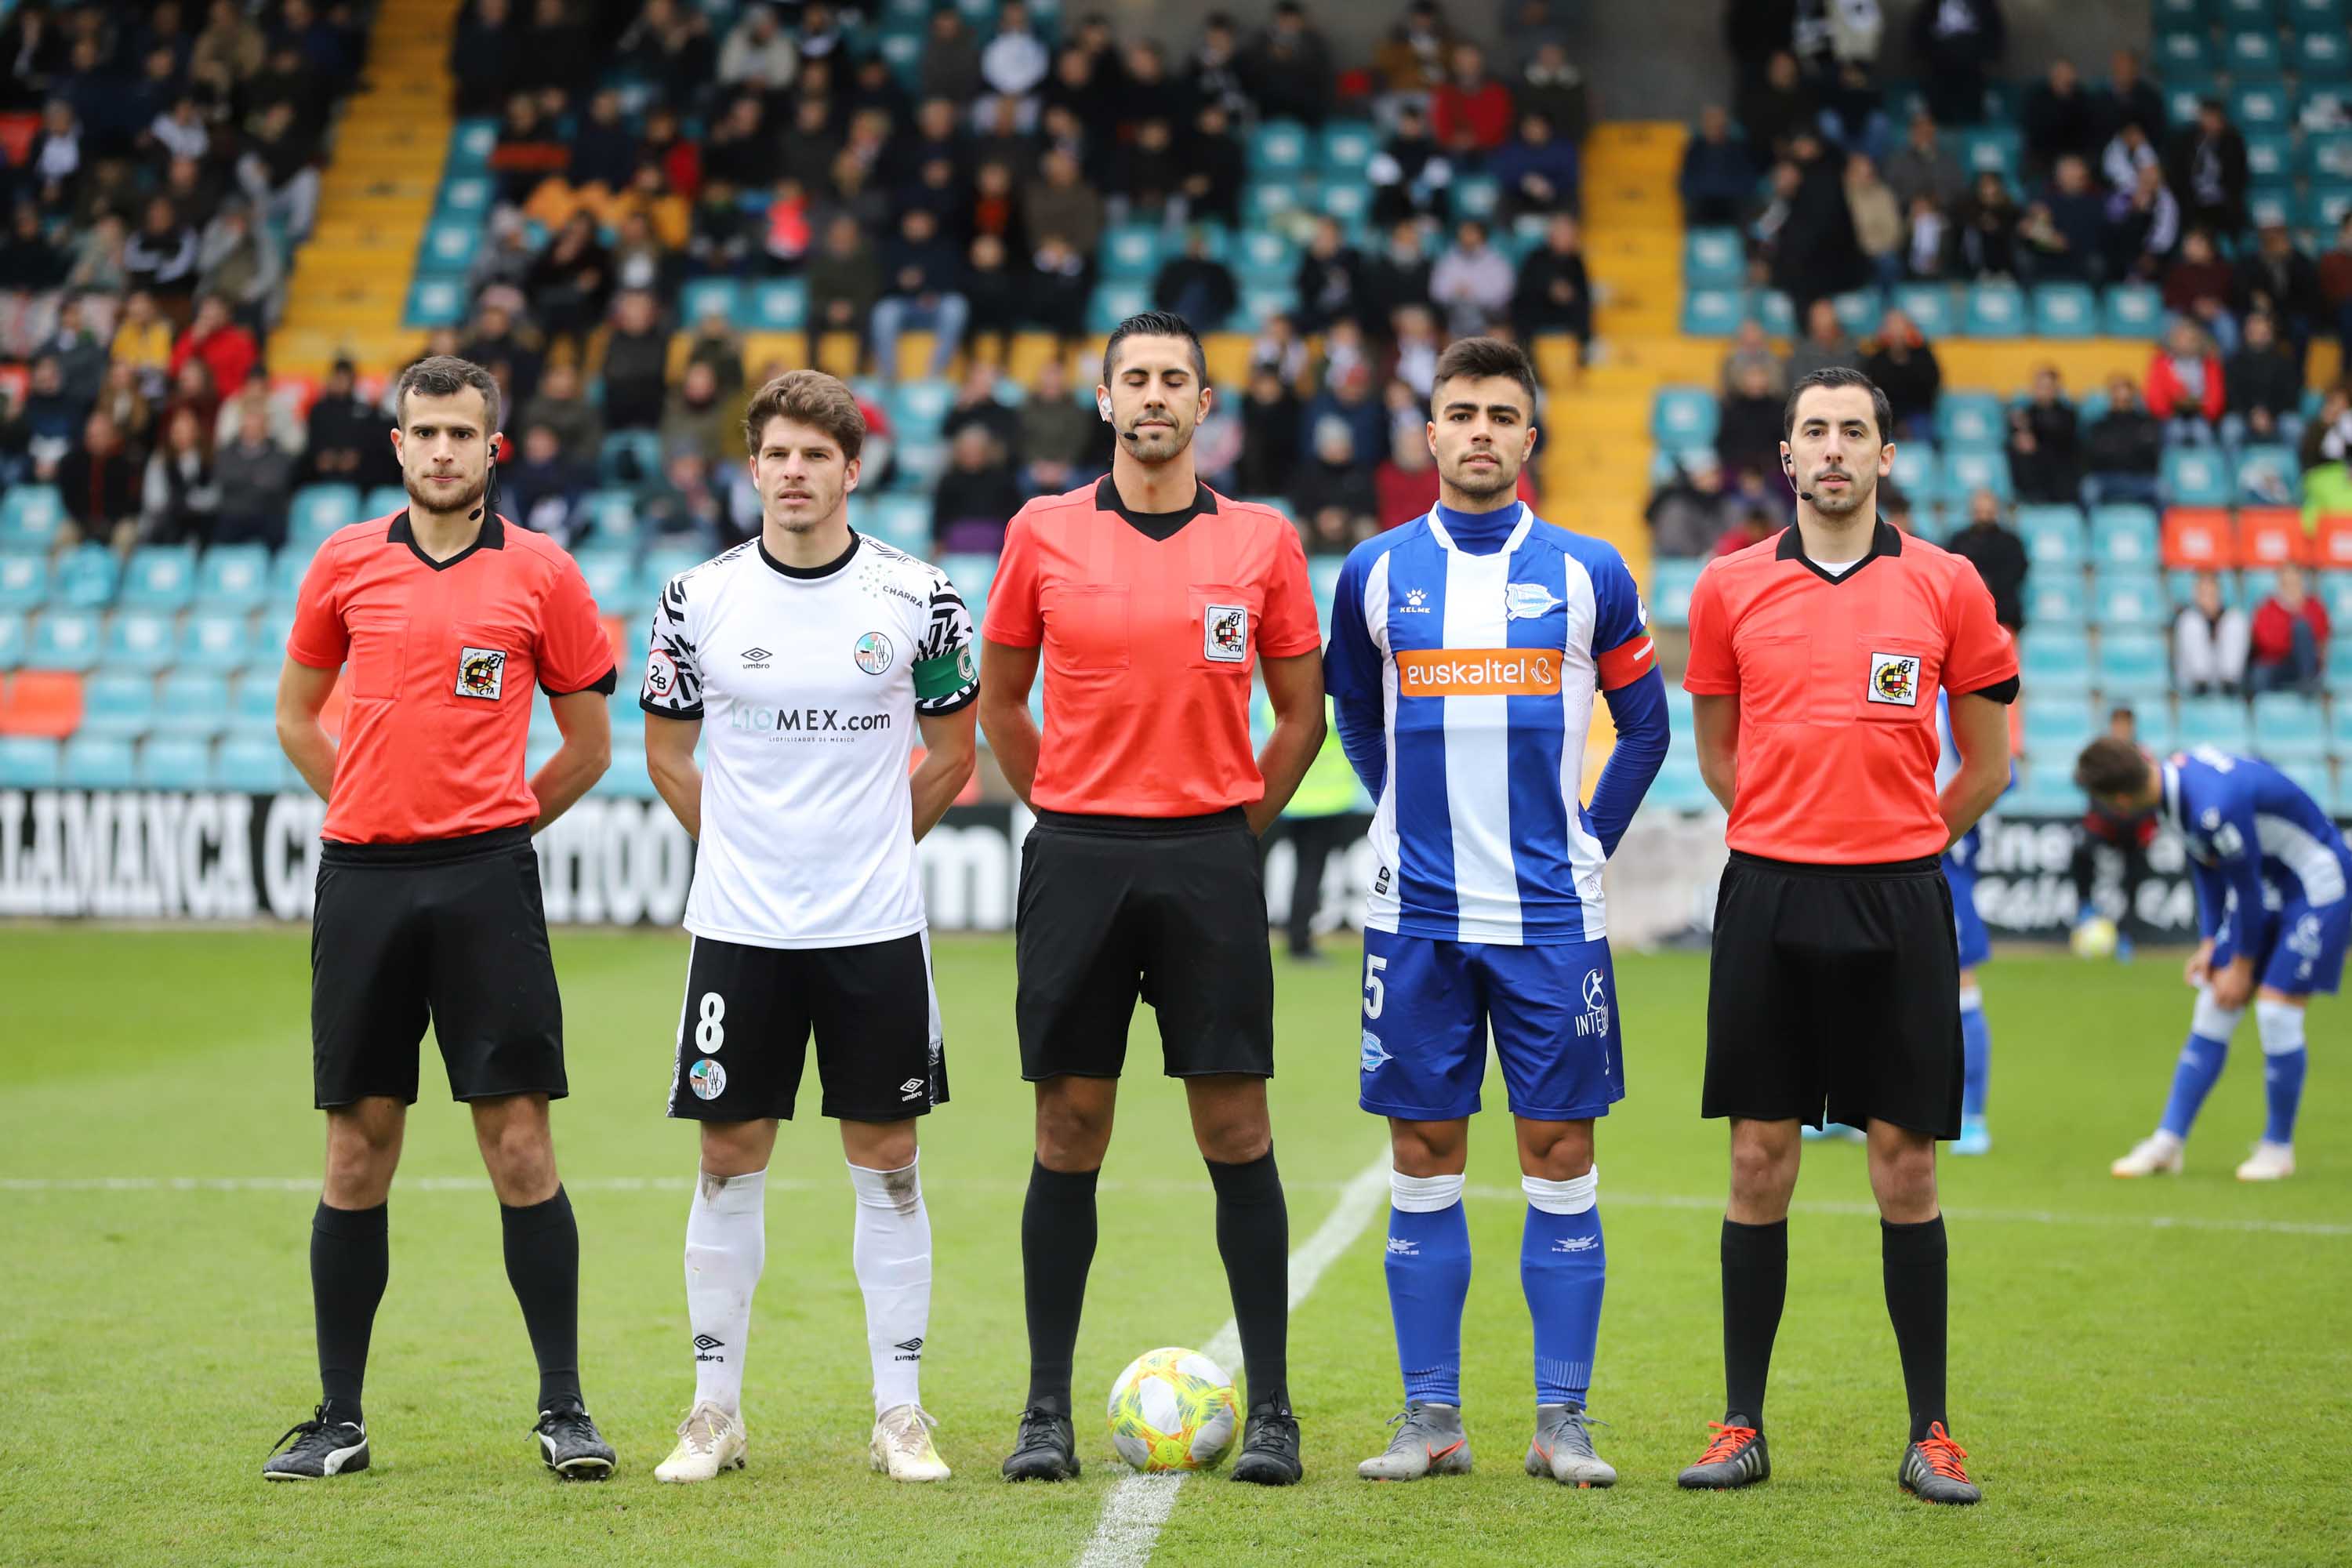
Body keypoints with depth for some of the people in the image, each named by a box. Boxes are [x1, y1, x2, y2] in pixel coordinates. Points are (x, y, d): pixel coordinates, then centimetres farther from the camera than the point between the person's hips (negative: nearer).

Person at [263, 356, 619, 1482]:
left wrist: (493, 824, 9)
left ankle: (563, 1409, 4)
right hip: (362, 880, 2)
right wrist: (380, 815, 13)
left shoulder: (539, 572, 3)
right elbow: (297, 716, 19)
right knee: (357, 1147, 4)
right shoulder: (345, 562, 8)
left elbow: (589, 739, 11)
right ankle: (338, 1419, 11)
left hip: (486, 882, -2)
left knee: (519, 1141, -4)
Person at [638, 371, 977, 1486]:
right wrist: (746, 850, 11)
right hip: (738, 930, 0)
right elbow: (665, 755, 12)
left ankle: (899, 1416, 11)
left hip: (877, 930, 0)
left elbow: (951, 755, 10)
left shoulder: (917, 596, -1)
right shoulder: (698, 598, 0)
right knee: (729, 1161, 3)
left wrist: (868, 848, 10)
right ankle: (715, 1412, 13)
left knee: (887, 1163, 4)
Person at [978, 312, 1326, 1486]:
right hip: (1077, 859, 0)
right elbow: (998, 698, 14)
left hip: (1210, 860, 0)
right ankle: (1048, 1411, 9)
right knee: (1069, 1134, 2)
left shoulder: (1261, 540, 4)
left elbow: (1301, 712, 12)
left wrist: (1234, 826, 6)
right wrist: (1070, 816, 9)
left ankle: (1270, 1410, 4)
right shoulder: (1044, 533, 4)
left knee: (1236, 1134, -1)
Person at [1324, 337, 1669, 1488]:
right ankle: (1431, 1418, 10)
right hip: (1416, 913, 1)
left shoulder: (1587, 573, 2)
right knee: (1424, 1156, 3)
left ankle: (1562, 1422, 5)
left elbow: (1645, 723, 12)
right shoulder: (1375, 573, 5)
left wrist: (1591, 838, 6)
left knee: (1559, 1154, -1)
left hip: (1553, 916, -1)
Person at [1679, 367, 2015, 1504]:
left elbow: (1988, 760, 11)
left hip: (1897, 902, -1)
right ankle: (1742, 1426, 10)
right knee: (1758, 1163, 3)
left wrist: (1902, 844, 10)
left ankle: (1930, 1433, 8)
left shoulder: (1947, 586, 3)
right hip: (1766, 899, 1)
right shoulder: (1729, 588, 6)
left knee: (1905, 1164, 0)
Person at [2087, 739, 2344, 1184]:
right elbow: (2207, 869, 6)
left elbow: (2247, 890, -23)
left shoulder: (2216, 808, -36)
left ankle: (2278, 1147, 5)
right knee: (2211, 1014, 5)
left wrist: (2242, 966, -11)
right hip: (2271, 889, 9)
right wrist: (2210, 943, 5)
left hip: (2316, 890, -9)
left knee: (2276, 1011, -13)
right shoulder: (2175, 777, -8)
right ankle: (2167, 1144, 7)